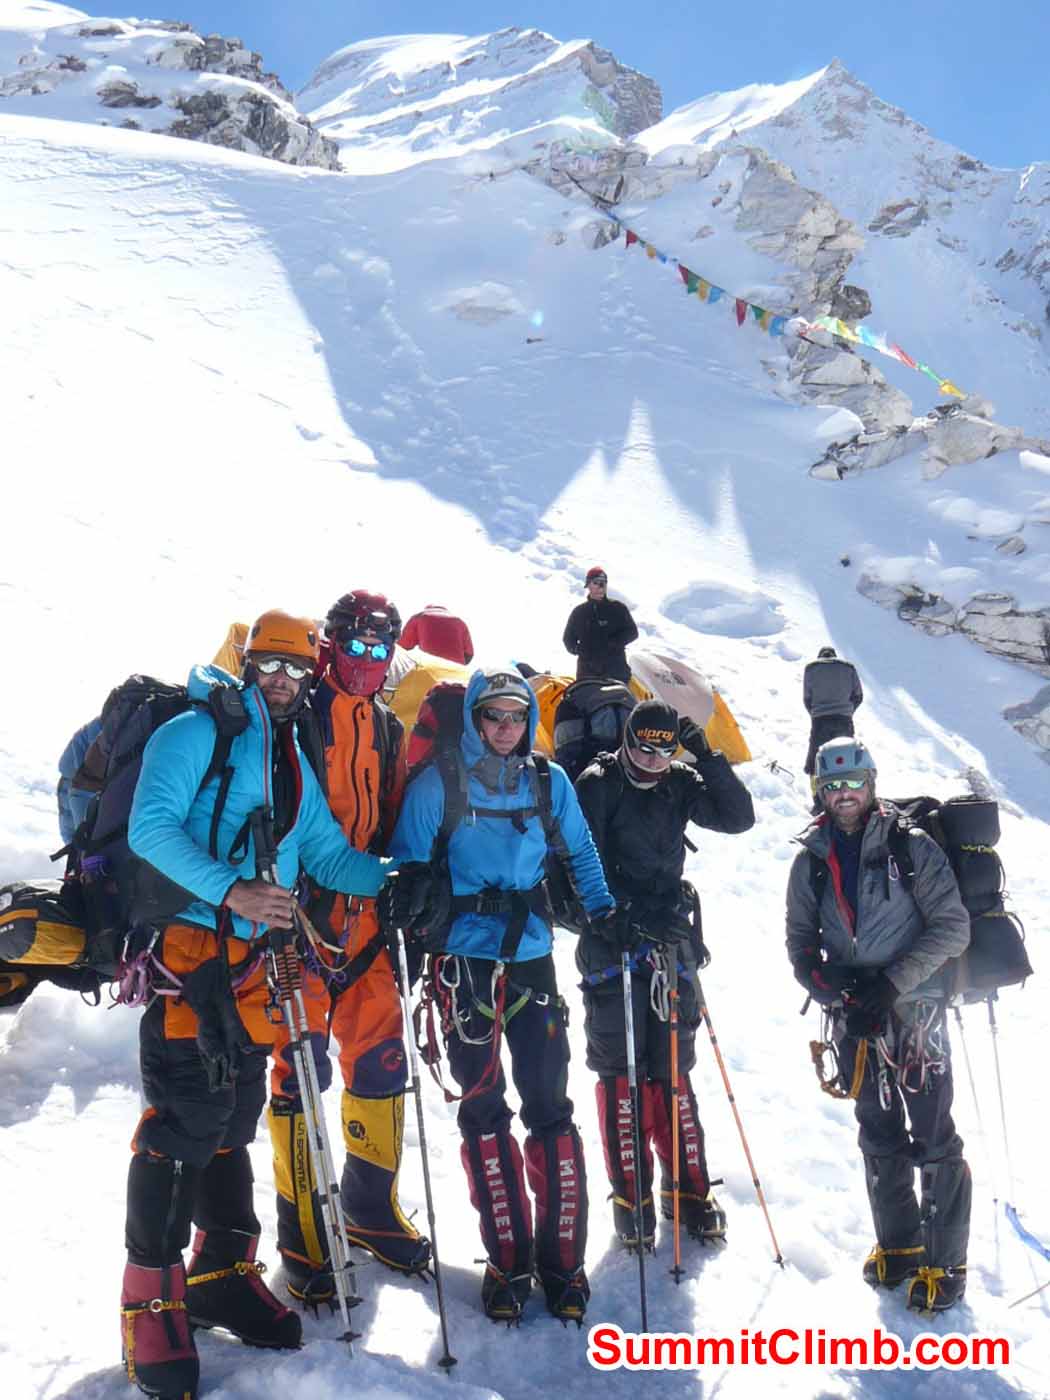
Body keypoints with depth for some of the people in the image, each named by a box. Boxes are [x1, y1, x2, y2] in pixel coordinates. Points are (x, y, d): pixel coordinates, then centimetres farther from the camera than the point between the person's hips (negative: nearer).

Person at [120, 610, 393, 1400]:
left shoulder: (294, 764, 18)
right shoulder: (195, 734, -5)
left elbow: (327, 854, 15)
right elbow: (152, 826, -16)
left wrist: (392, 878, -3)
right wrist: (232, 890, -27)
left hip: (252, 959, 7)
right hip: (187, 945, -7)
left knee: (233, 1117, 14)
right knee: (182, 1121, -6)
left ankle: (222, 1272, 28)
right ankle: (153, 1297, 8)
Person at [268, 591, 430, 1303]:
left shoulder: (388, 727, 15)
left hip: (366, 917, 6)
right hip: (304, 914, -6)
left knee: (381, 1057, 10)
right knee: (301, 1066, -1)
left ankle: (371, 1204, 28)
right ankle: (303, 1232, 13)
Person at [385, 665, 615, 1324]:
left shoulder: (549, 783, 6)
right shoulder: (438, 783, -1)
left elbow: (581, 854, 15)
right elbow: (409, 859, 2)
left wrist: (605, 917, 6)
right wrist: (412, 896, -17)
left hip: (532, 955, 2)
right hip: (464, 958, -2)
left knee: (550, 1104, 2)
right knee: (483, 1107, 3)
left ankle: (562, 1258, 14)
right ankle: (507, 1259, 15)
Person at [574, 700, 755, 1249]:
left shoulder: (681, 785, 9)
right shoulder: (597, 784, -5)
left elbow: (738, 818, 1)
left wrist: (708, 758, -6)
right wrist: (612, 918, -19)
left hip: (670, 942, 4)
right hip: (612, 945, -3)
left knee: (673, 1071, 9)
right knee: (621, 1073, 1)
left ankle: (689, 1189, 20)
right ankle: (631, 1197, 12)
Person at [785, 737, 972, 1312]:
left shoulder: (912, 846, -8)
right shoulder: (811, 861, 4)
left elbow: (953, 927, -11)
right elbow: (800, 939, 9)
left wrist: (892, 982, -18)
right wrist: (826, 984, -10)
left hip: (915, 1011, -4)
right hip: (854, 1020, 4)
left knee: (934, 1140, 1)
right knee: (878, 1138, 15)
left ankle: (944, 1263, 16)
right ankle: (897, 1243, 31)